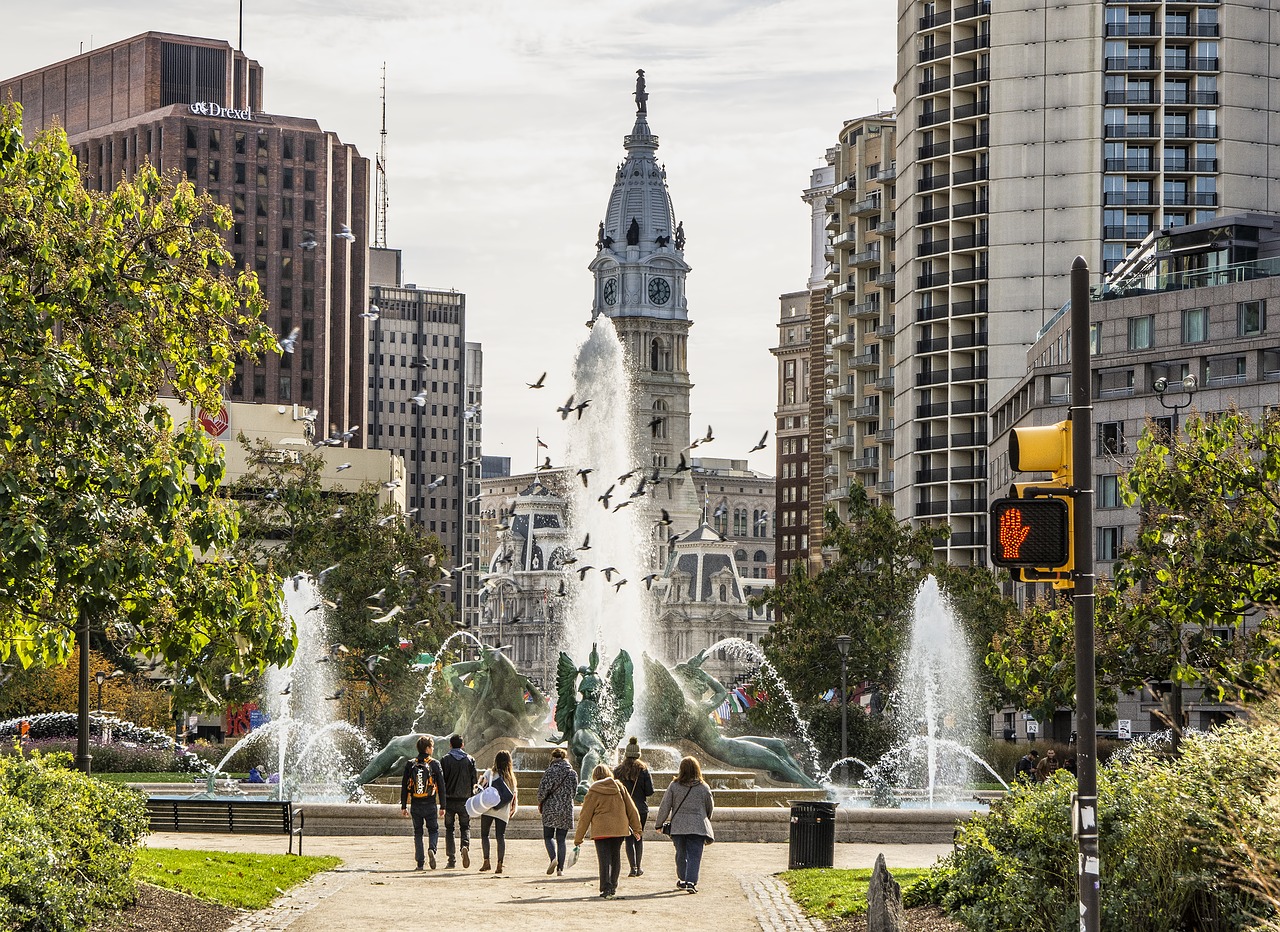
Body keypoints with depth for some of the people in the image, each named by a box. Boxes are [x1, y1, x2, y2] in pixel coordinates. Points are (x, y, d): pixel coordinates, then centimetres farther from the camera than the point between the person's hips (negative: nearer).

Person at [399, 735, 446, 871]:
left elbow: (404, 787, 4)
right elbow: (441, 786, -3)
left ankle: (419, 863, 4)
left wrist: (403, 806, 9)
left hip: (415, 805, 2)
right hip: (430, 804, -2)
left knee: (417, 833, 9)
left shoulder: (410, 765, 2)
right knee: (433, 830, 12)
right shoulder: (435, 764, -4)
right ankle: (432, 849, -18)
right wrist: (442, 806, 3)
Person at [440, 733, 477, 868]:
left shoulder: (446, 760, -3)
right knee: (465, 827, 10)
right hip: (465, 799, 1)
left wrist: (442, 800, 6)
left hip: (449, 799, -1)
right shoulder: (470, 760, 3)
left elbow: (441, 781, -4)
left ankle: (451, 858, 3)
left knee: (449, 829, 7)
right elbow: (474, 781, 3)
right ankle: (465, 846, -20)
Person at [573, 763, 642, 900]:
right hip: (619, 829, 3)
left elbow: (585, 816, 1)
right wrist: (636, 828, 18)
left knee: (605, 860, -3)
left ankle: (606, 889, -12)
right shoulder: (619, 787, 5)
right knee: (616, 858, 13)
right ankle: (613, 887, 19)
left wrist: (578, 837, 7)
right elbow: (631, 808, 9)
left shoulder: (593, 791, -3)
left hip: (602, 830, -3)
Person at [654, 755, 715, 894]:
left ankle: (682, 880, 29)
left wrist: (659, 824, 12)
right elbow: (710, 808, 9)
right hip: (698, 826, -2)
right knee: (694, 855, -3)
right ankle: (691, 881, -17)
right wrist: (706, 820, 30)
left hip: (678, 826, 2)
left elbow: (664, 807, 1)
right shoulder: (704, 788, -3)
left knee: (681, 854, 17)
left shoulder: (674, 786, -2)